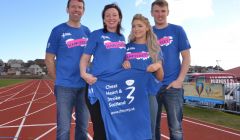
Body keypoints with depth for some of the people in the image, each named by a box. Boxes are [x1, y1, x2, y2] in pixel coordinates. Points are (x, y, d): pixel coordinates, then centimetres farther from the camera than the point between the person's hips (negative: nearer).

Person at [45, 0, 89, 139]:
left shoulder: (87, 31, 10)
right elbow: (49, 59, -1)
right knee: (64, 128, 2)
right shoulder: (58, 30, -1)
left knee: (83, 126, 13)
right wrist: (58, 79, -2)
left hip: (85, 85, 4)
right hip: (65, 86, -4)